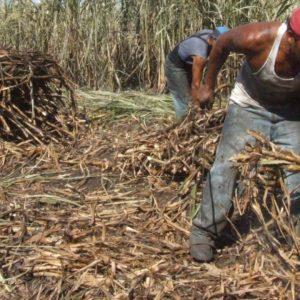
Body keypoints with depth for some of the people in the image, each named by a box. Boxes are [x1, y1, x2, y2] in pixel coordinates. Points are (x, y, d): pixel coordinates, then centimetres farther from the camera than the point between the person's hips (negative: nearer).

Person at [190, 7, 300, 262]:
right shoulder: (257, 38, -32)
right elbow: (223, 43, -9)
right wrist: (208, 86, 1)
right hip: (249, 105, -2)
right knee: (227, 165, -9)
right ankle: (204, 232, 1)